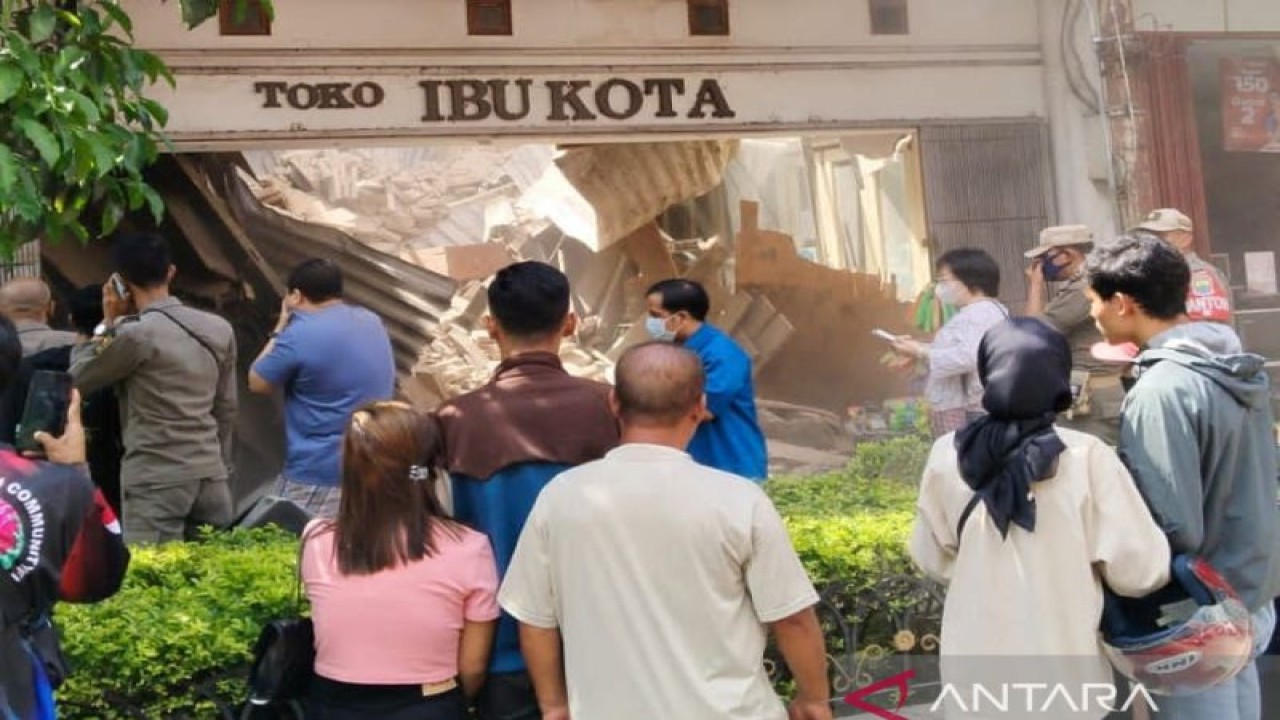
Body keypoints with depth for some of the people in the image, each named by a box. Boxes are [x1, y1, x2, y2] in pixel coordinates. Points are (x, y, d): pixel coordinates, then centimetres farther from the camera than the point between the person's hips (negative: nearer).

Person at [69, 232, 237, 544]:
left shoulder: (136, 334, -12)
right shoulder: (219, 329, 7)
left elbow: (77, 379, 2)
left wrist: (107, 324, 8)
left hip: (155, 480, -6)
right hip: (211, 475, 6)